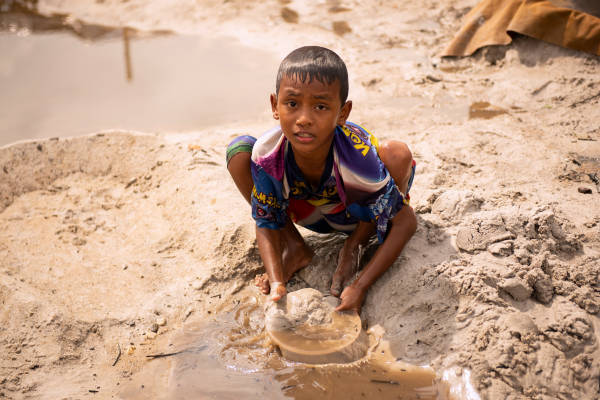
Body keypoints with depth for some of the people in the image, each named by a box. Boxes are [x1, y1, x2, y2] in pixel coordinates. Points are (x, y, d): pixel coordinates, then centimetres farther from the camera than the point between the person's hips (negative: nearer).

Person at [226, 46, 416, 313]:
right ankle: (295, 250, -1)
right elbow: (267, 223, -18)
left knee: (397, 154, -34)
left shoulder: (360, 161, -39)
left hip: (360, 216, -2)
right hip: (308, 214, 2)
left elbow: (405, 223, -29)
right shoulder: (266, 155, -32)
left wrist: (360, 286, -37)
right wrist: (277, 281, -35)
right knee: (239, 150, -20)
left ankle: (351, 249, -8)